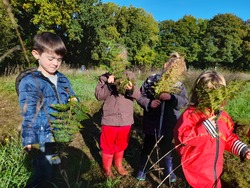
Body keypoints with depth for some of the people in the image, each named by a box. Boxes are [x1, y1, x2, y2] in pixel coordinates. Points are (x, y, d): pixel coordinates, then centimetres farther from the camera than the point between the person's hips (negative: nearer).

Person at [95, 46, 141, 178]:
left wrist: (131, 89, -27)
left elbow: (138, 95, -5)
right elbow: (98, 95, -10)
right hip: (110, 119, -2)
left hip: (126, 119, 3)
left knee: (121, 144, 21)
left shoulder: (130, 76, 0)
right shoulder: (105, 77, -5)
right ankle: (107, 168, 38)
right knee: (108, 146, 14)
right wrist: (109, 84, -25)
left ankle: (118, 164, 47)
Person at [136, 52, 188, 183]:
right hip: (151, 123, -1)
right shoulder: (152, 80, -9)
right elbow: (140, 97, -3)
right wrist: (148, 103, -22)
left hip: (168, 125, 1)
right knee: (147, 147, 17)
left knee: (166, 147, 20)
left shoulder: (179, 84, -3)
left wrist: (171, 97, -29)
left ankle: (169, 170, 45)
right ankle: (142, 169, 41)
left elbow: (184, 102, -12)